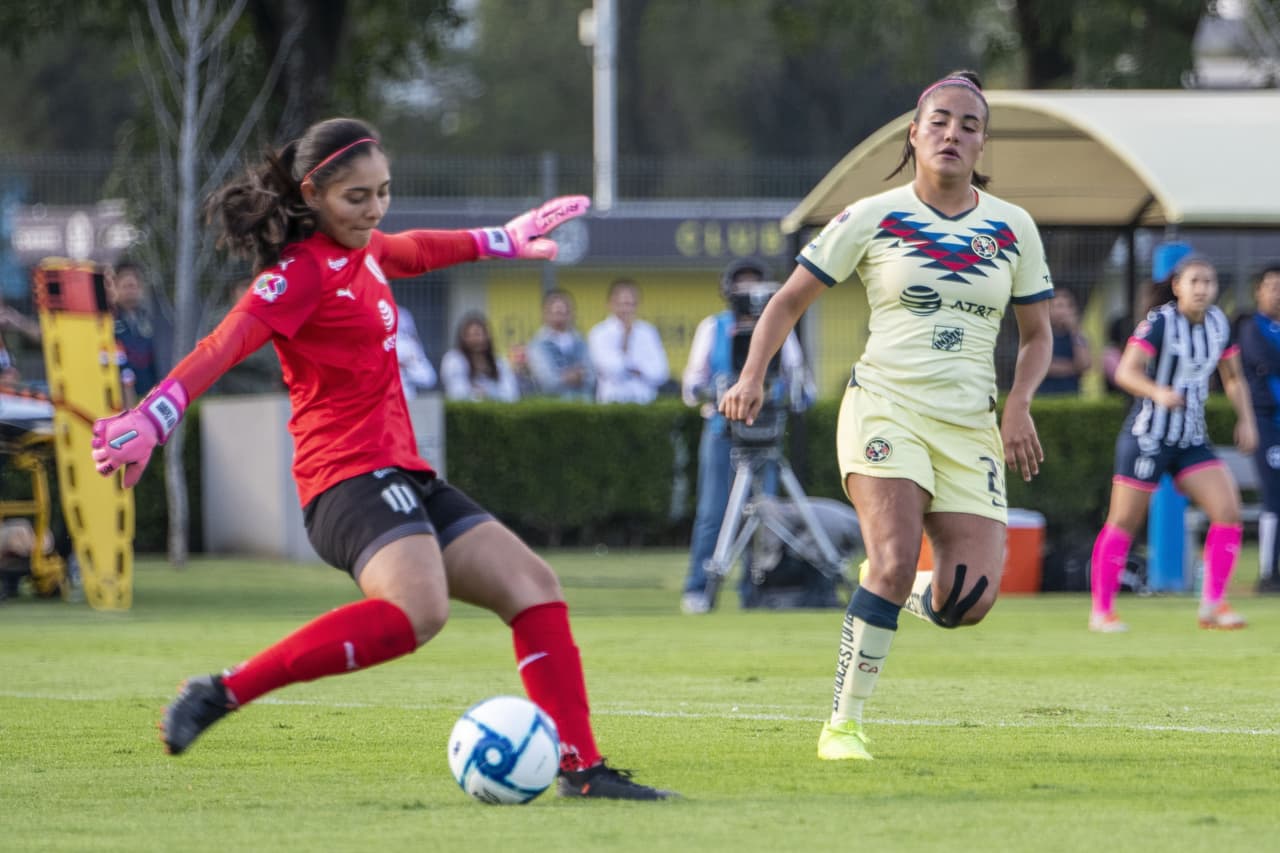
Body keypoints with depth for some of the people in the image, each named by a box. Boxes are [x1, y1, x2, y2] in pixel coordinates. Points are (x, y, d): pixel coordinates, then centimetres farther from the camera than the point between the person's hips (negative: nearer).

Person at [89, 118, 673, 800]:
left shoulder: (360, 252, 16)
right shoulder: (301, 271, -11)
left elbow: (415, 252, 40)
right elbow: (222, 348, -24)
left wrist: (504, 240, 55)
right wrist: (149, 423, -38)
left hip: (400, 475, 10)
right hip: (351, 478, -10)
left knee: (532, 586, 5)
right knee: (417, 610, -34)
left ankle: (581, 768, 7)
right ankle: (224, 693, -29)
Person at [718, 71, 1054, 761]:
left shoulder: (1012, 228, 7)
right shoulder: (872, 219, 0)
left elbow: (1035, 335, 16)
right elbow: (791, 298, 7)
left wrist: (1018, 403, -3)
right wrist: (753, 375, -8)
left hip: (970, 426, 3)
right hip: (886, 405, -3)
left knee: (968, 602, -10)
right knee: (894, 562, -25)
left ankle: (914, 594, 28)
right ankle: (843, 723, -12)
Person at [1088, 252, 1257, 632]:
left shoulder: (1219, 324, 5)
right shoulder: (1159, 322, -14)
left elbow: (1232, 378, 19)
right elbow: (1125, 372, -23)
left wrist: (1245, 419, 5)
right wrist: (1157, 392, -41)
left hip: (1192, 440, 6)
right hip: (1147, 439, -6)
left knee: (1228, 511, -9)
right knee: (1123, 523, -2)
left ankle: (1213, 604, -1)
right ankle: (1101, 611, 8)